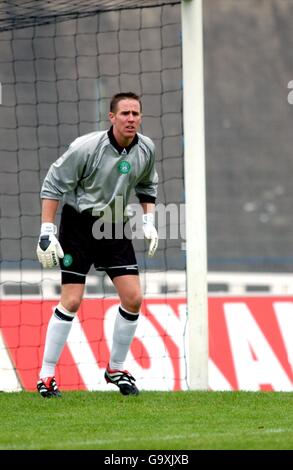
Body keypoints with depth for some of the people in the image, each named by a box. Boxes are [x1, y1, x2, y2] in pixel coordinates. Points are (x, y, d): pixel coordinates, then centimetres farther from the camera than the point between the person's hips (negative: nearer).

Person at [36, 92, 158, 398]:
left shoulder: (145, 149, -3)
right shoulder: (86, 147, -20)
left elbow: (147, 185, 18)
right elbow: (53, 184, -12)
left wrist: (148, 221, 6)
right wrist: (47, 232, -16)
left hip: (116, 229, 5)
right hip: (78, 225, -5)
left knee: (133, 299, -3)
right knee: (71, 301, -11)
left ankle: (116, 368, 16)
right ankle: (46, 376, -2)